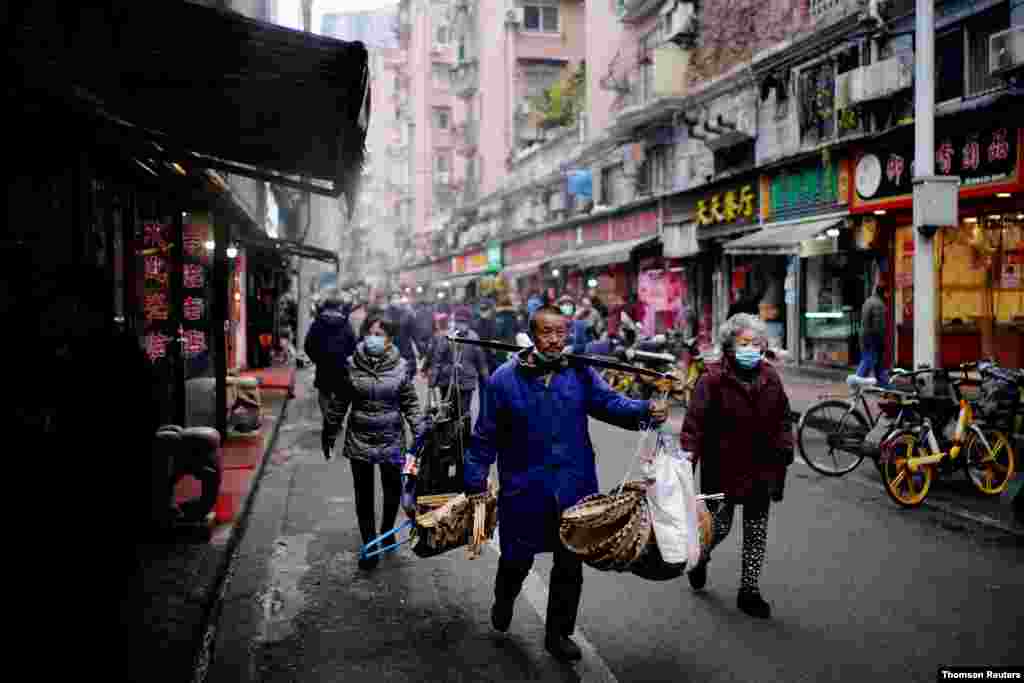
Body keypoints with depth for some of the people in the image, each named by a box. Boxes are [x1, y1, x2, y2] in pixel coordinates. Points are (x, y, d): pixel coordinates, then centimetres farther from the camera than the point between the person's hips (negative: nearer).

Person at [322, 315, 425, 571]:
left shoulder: (399, 366, -5)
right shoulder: (352, 365, -5)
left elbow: (410, 403, 1)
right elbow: (339, 402, 4)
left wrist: (420, 433, -4)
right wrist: (329, 433, 9)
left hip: (392, 440, 0)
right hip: (359, 440, 0)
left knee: (393, 492, 10)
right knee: (364, 496, 7)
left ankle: (387, 530, 39)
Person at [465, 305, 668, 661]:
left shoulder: (581, 373, -1)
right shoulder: (504, 378, -8)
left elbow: (609, 402, -11)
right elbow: (485, 437, -3)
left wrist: (646, 410, -30)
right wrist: (474, 483, -3)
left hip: (573, 488, 2)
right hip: (524, 489, -2)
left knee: (570, 565, 12)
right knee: (517, 559, 16)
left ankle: (558, 633, 33)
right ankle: (504, 601, 50)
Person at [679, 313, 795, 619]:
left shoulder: (770, 378, 4)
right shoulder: (713, 378, -13)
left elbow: (782, 418, 13)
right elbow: (696, 419, -17)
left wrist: (784, 446, 2)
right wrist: (689, 450, -26)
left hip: (761, 468, 5)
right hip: (723, 466, -5)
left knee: (757, 531, 11)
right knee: (720, 525, 6)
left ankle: (749, 591, 24)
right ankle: (700, 556, 40)